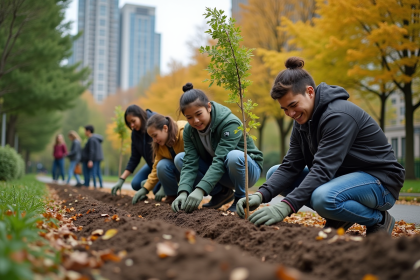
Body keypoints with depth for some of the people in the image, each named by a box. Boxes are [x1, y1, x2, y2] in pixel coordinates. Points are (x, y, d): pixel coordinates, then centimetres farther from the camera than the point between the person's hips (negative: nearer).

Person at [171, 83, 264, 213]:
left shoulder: (230, 123, -28)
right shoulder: (189, 130, -10)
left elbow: (220, 161, -37)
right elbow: (190, 163, -18)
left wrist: (200, 190, -46)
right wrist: (183, 192, -35)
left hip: (247, 167, -6)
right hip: (217, 171, 6)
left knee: (234, 156, -39)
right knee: (180, 158, -10)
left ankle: (240, 199, -12)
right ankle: (221, 192, -1)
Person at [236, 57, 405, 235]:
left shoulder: (339, 115, -25)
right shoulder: (302, 120, 2)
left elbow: (323, 170, -33)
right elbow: (290, 166, -4)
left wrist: (286, 206, -40)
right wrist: (261, 195, -21)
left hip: (380, 180, -9)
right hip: (342, 176, 9)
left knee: (323, 198, -40)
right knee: (274, 173, 0)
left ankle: (379, 219, -8)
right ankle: (339, 218, 3)